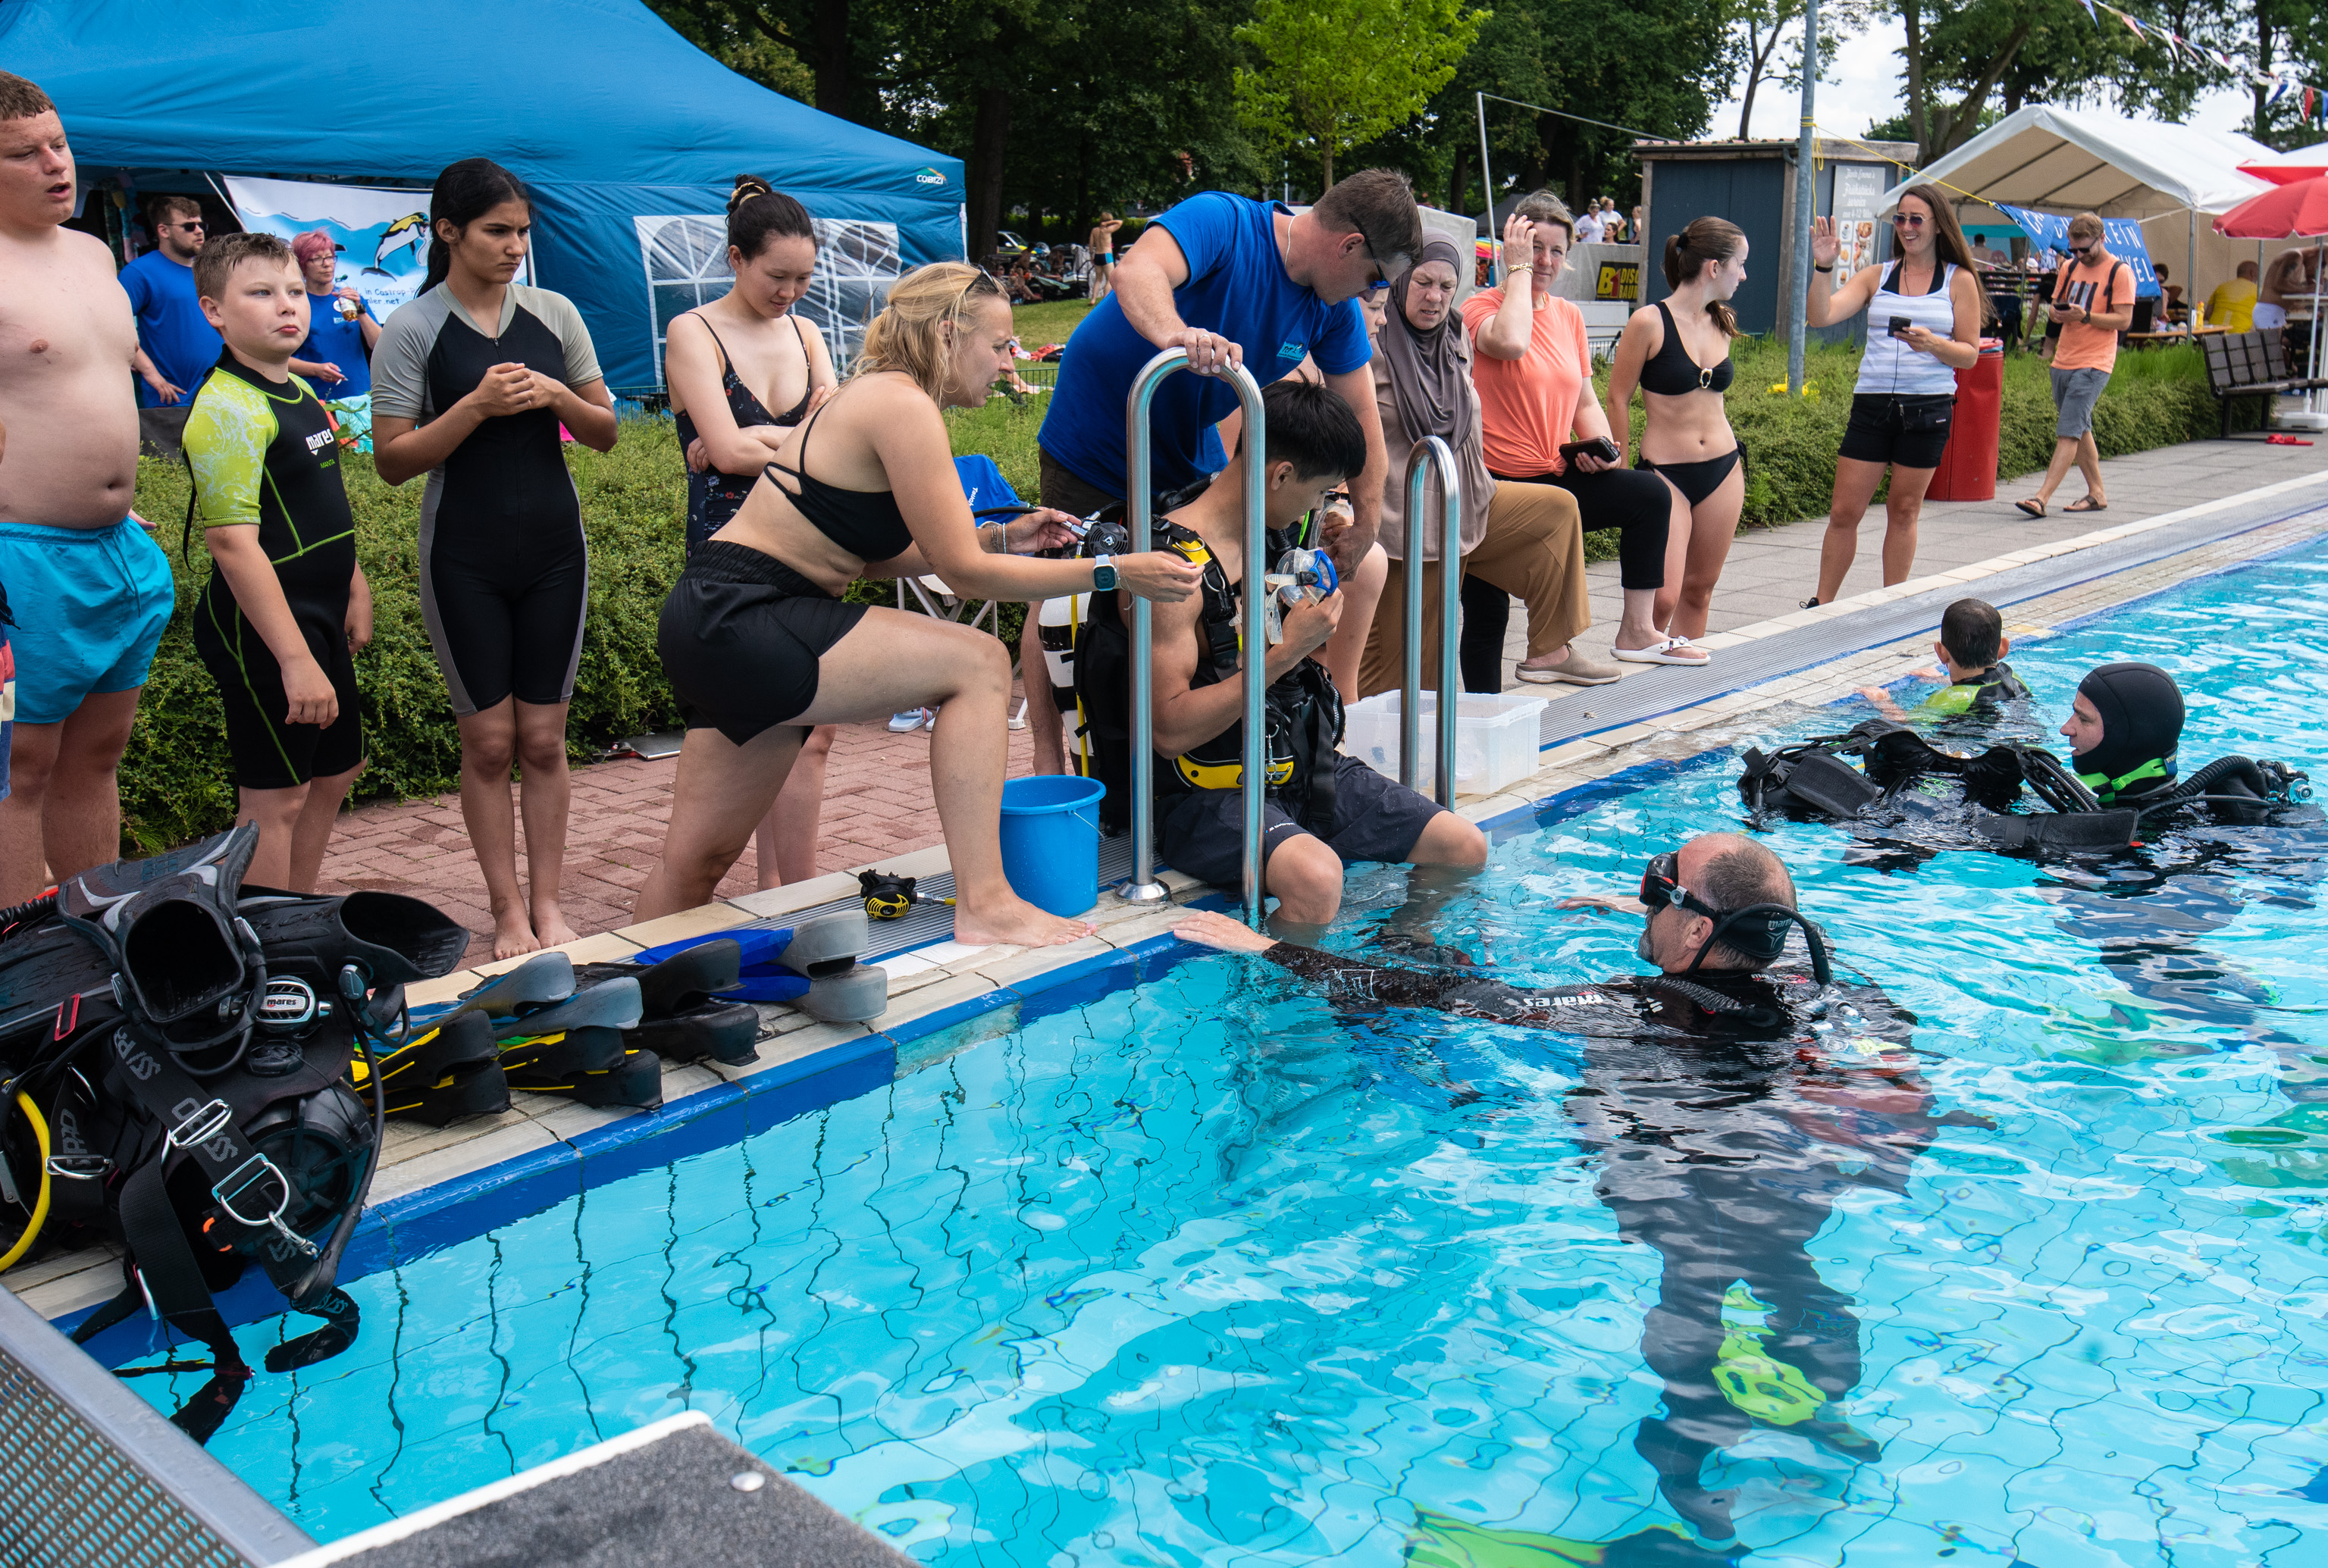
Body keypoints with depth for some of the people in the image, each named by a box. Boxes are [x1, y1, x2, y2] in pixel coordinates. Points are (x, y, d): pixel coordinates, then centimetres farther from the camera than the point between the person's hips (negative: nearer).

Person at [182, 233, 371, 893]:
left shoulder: (302, 393, 10)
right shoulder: (227, 409, -20)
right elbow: (232, 541, -26)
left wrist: (354, 589, 22)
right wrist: (294, 659, -29)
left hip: (317, 619, 10)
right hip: (262, 631, -10)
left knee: (335, 770, 19)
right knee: (276, 797, -2)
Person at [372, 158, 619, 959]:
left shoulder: (554, 313, 5)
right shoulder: (411, 330, -5)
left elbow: (605, 433, 10)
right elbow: (393, 459, -8)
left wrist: (559, 396, -11)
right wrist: (477, 406, -19)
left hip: (554, 548, 3)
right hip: (465, 558, -2)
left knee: (544, 738, 6)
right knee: (489, 740, 2)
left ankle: (547, 902, 14)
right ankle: (507, 910, 11)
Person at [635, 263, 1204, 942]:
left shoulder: (876, 394, 16)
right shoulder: (903, 406, -13)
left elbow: (875, 553, 17)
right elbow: (963, 569, -13)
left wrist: (1000, 537, 14)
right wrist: (1112, 572, -10)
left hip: (717, 622, 10)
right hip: (739, 623, -10)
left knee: (697, 860, 15)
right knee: (976, 664, -12)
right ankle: (984, 906, -13)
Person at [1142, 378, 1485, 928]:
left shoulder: (1273, 537, 10)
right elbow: (1171, 730, -24)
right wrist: (1284, 654, -23)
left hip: (1305, 769, 9)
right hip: (1212, 795, -9)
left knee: (1465, 847, 3)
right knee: (1315, 879, -36)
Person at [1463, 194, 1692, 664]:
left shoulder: (1569, 316, 13)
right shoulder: (1482, 307, -7)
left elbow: (1586, 402, 19)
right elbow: (1510, 343, -31)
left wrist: (1599, 448, -2)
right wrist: (1518, 269, -17)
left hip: (1558, 478, 6)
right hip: (1495, 484, -6)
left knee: (1651, 494, -10)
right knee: (1486, 615, -6)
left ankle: (1637, 631, -4)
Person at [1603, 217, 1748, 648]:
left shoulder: (1722, 323, 8)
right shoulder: (1650, 322, -11)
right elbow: (1618, 399, -6)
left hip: (1723, 469, 6)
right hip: (1665, 471, -6)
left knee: (1699, 589, 11)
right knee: (1662, 597, -13)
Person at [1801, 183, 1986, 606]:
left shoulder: (1959, 281, 5)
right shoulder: (1876, 276, 8)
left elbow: (1969, 355, 3)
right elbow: (1822, 316, -5)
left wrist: (1932, 344, -16)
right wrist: (1822, 267, -19)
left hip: (1928, 408, -1)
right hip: (1872, 405, 1)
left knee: (1904, 510, 7)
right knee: (1844, 512, -1)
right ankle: (1821, 603, 10)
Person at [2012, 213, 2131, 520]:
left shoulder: (2119, 272, -6)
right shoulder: (2070, 268, 13)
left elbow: (2123, 320, -11)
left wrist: (2085, 315, -24)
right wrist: (2059, 313, -6)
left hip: (2094, 364, -7)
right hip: (2064, 360, 7)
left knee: (2068, 431, -14)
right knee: (2079, 430, 13)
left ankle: (2042, 498, -21)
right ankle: (2097, 494, 23)